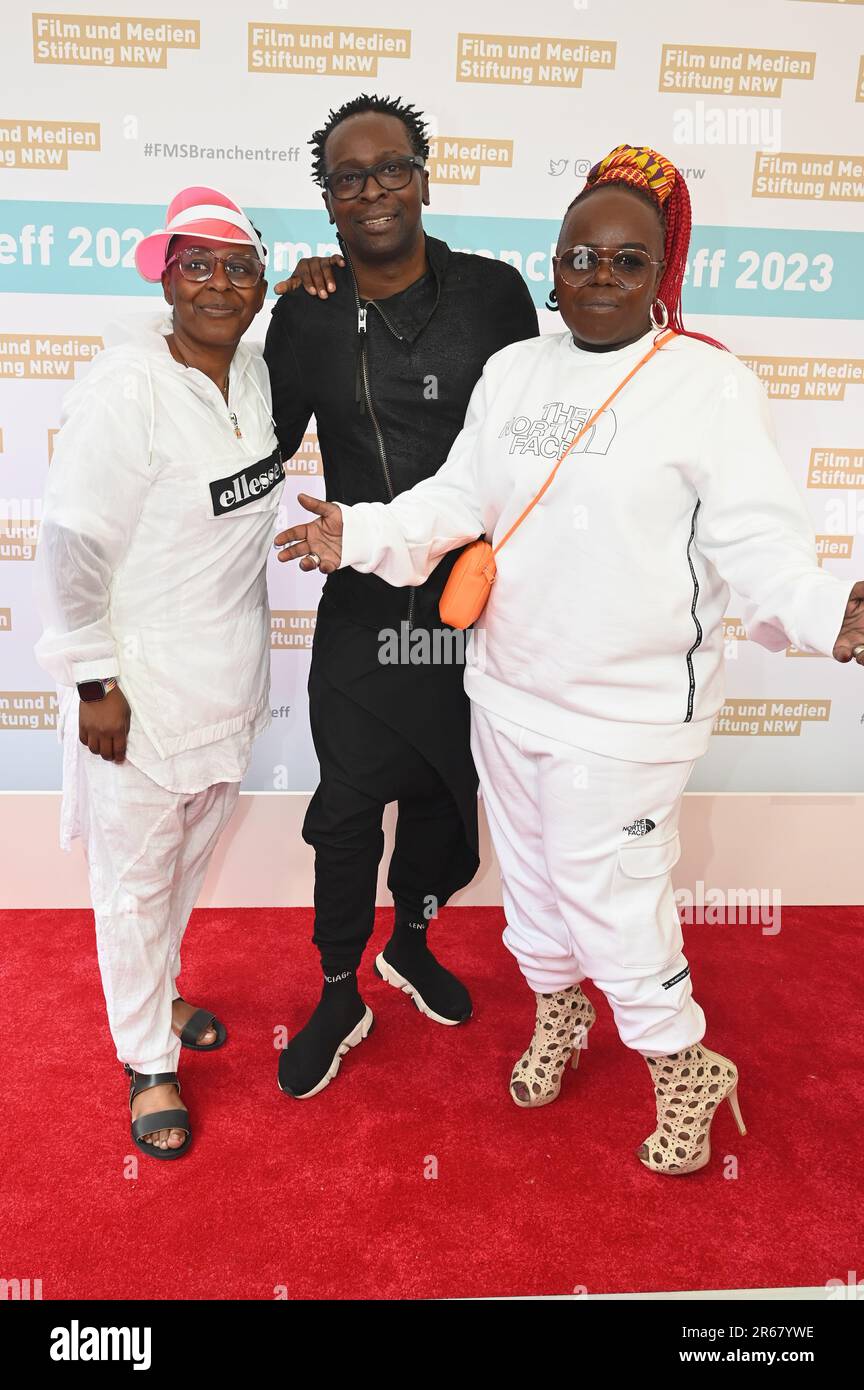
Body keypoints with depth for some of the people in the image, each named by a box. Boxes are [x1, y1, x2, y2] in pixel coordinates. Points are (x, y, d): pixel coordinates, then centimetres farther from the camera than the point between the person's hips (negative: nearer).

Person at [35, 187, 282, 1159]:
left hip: (231, 670, 7)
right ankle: (149, 1061, 30)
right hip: (141, 680, -7)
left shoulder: (253, 368, 2)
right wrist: (94, 681, -16)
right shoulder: (127, 386, -20)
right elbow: (73, 545, -18)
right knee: (136, 876, 9)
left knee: (192, 852, 23)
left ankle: (156, 993, 49)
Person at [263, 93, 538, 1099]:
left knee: (444, 797, 17)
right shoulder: (306, 316, -1)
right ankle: (340, 998, 29)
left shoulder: (493, 292, -2)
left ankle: (409, 942, 46)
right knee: (348, 810, 6)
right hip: (361, 611, -1)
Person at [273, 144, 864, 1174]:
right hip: (508, 691, 6)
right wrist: (360, 531, -7)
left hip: (625, 711, -6)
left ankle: (685, 1074, 31)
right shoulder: (512, 371, 5)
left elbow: (758, 538, -15)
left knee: (610, 898, 3)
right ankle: (556, 1013, 50)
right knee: (529, 869, 22)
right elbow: (460, 497, 7)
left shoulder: (709, 385, -12)